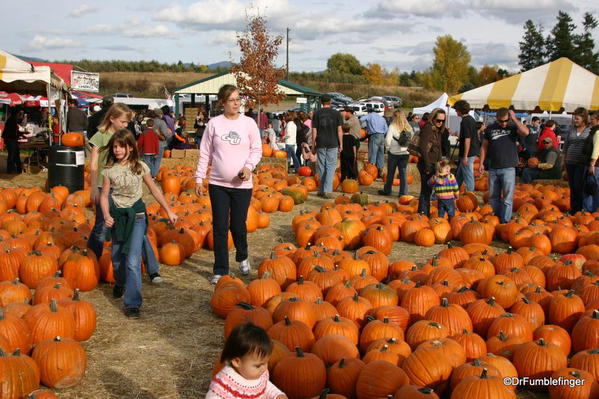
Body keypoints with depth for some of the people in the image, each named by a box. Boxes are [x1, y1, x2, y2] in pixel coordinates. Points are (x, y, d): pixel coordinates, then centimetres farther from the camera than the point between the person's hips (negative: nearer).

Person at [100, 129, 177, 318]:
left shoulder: (140, 167, -4)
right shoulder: (109, 170, -3)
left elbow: (154, 190, 6)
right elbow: (104, 195, 2)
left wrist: (169, 211, 8)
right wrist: (106, 215, -15)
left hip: (136, 215, -2)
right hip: (117, 215, 2)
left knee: (133, 261, -12)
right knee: (117, 258, 15)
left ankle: (132, 303, -7)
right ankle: (120, 283, 47)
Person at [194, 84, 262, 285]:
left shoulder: (249, 123, 1)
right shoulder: (214, 123, 1)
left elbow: (257, 150, 5)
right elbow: (205, 153, 5)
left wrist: (249, 166, -13)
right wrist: (199, 178, 3)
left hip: (242, 184, 0)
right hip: (218, 183, 0)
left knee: (238, 225, 7)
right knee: (220, 227, 3)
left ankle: (242, 257, 37)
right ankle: (220, 270, 14)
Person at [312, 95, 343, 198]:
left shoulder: (317, 113, 2)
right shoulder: (336, 113, 0)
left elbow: (314, 130, 1)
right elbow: (339, 130, -1)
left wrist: (313, 145, 7)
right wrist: (341, 144, 6)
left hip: (320, 144, 1)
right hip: (333, 144, -1)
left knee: (321, 167, 10)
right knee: (331, 167, 0)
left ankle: (322, 190, 15)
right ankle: (327, 191, -10)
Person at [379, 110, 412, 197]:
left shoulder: (392, 127, -13)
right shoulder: (408, 127, 0)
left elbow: (387, 142, -16)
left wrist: (389, 146, 3)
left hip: (394, 153, -3)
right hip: (405, 153, 3)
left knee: (390, 173, 11)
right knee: (403, 173, 9)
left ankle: (387, 190, 24)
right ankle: (403, 192, 7)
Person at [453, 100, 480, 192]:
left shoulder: (465, 121, -18)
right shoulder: (471, 119, 12)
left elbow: (467, 139, -22)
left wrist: (465, 157, -21)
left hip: (468, 154, -10)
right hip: (473, 152, 10)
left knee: (468, 176, -2)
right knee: (458, 176, 19)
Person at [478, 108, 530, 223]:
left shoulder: (513, 127, -1)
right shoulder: (490, 129, 7)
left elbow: (525, 132, -22)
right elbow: (484, 146, 13)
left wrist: (514, 119, -15)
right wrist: (481, 163, 8)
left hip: (508, 168, -3)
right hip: (493, 168, 4)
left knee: (507, 197, -6)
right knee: (494, 196, 11)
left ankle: (505, 221, -3)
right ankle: (497, 218, 24)